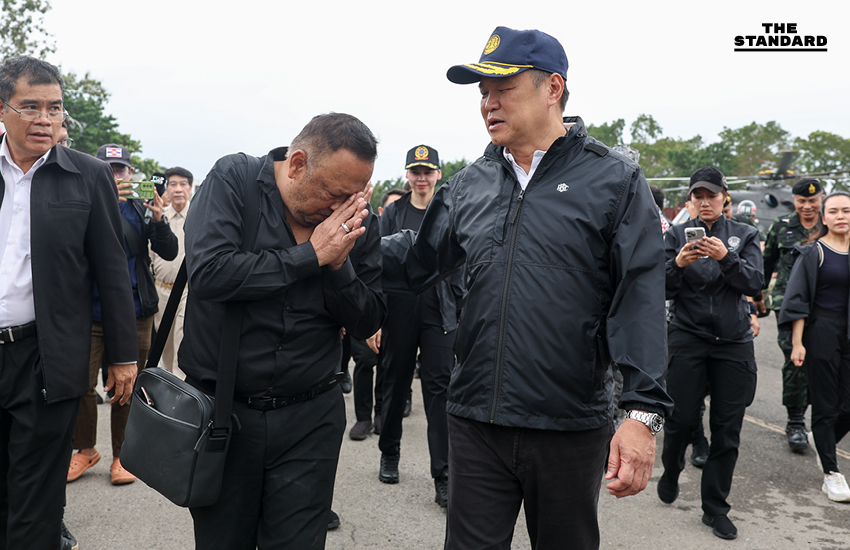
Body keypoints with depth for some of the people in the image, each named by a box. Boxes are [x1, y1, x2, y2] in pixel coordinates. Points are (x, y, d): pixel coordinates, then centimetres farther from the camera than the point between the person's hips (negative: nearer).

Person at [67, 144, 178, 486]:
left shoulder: (140, 208, 8)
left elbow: (169, 253, 1)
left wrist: (158, 220, -17)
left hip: (135, 312, 1)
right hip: (91, 312, -1)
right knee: (82, 383, -4)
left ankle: (122, 456, 21)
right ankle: (86, 449, 20)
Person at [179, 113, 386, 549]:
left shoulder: (358, 222, -2)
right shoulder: (233, 179, -8)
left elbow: (368, 323, 0)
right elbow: (209, 272, -24)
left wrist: (340, 266, -18)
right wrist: (311, 255, -20)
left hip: (310, 419, 2)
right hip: (220, 410, -1)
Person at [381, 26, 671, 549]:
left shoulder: (615, 180, -4)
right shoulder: (470, 184, 8)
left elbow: (640, 301, -10)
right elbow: (414, 260, 8)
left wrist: (643, 413, -16)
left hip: (571, 428, -2)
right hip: (475, 424, 3)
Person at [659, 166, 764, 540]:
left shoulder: (745, 235, 8)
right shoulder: (676, 235, 4)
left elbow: (755, 283, -7)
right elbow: (662, 290, -2)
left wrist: (725, 257, -23)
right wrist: (678, 264, -22)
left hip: (734, 342, 1)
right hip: (687, 338, -1)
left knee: (727, 429, 4)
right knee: (681, 418, 0)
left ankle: (715, 508, 18)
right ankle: (671, 471, 33)